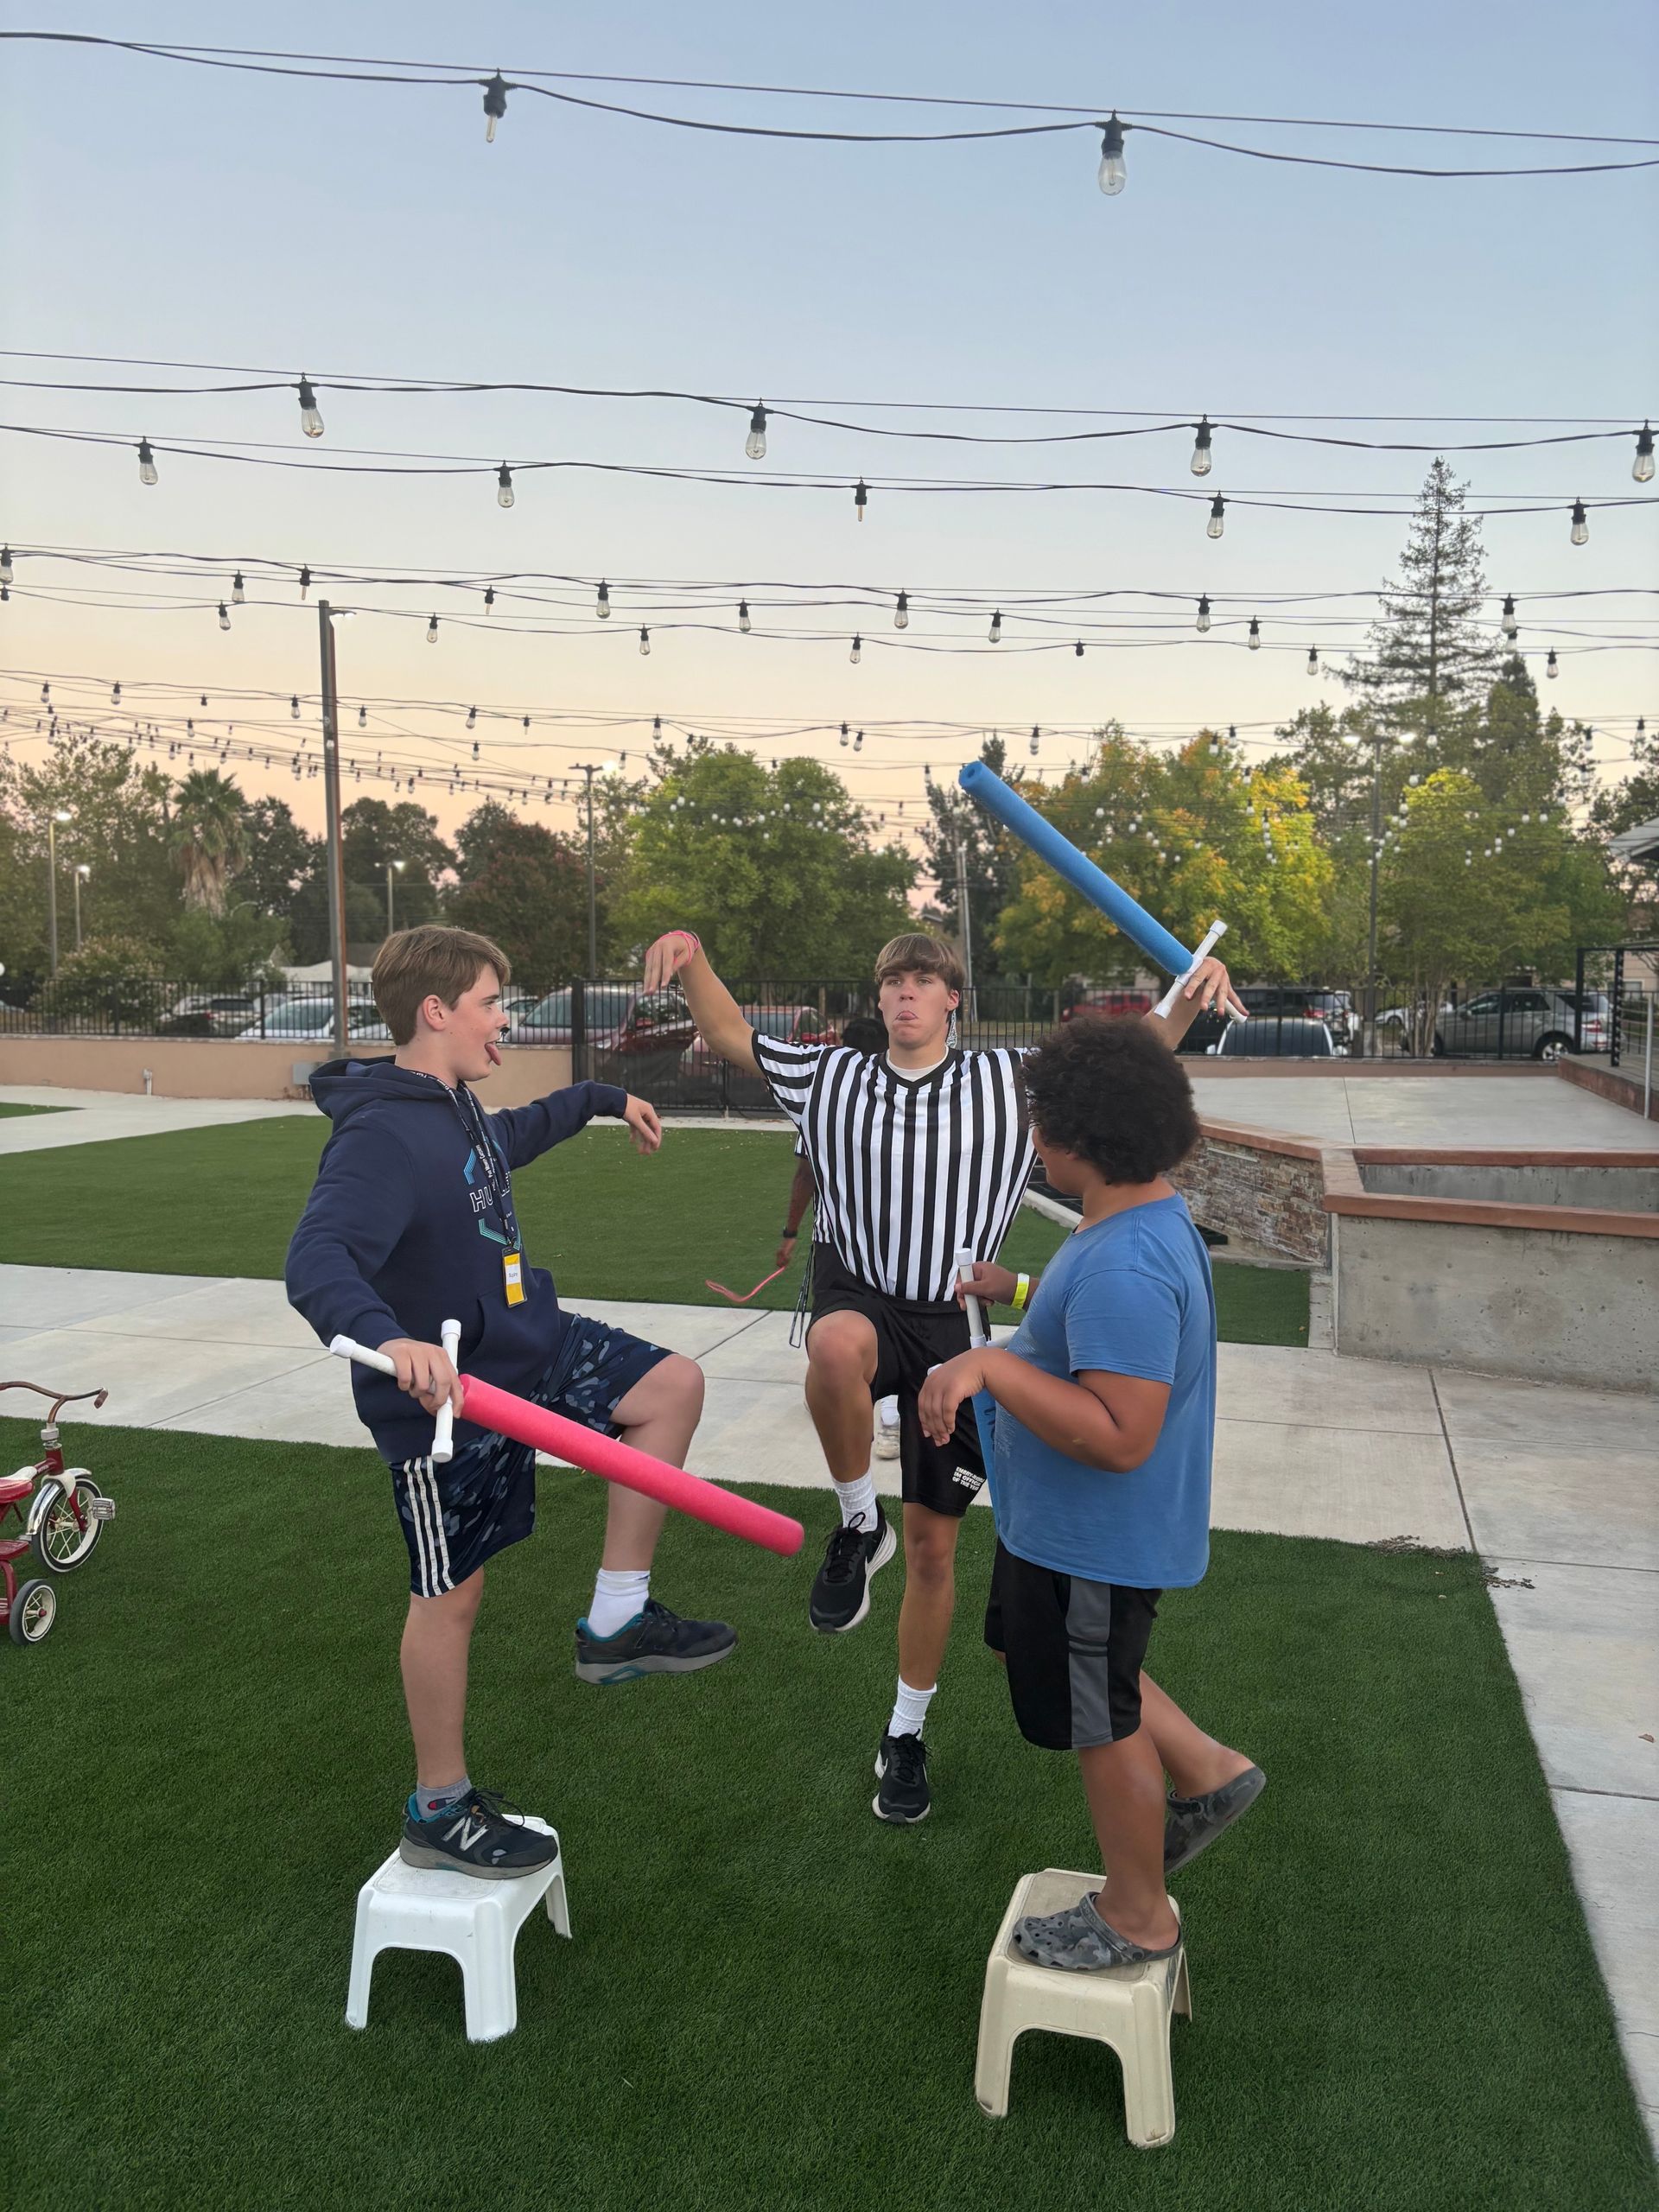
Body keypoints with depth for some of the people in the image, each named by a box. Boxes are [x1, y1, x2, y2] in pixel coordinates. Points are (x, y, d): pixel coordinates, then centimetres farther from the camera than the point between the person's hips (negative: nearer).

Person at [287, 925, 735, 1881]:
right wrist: (386, 1337, -60)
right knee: (452, 1595, 5)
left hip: (530, 1347, 9)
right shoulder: (382, 1137, -26)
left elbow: (511, 1138, 30)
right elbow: (317, 1261, -40)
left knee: (674, 1384, 2)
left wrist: (601, 1099, 41)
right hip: (444, 1391, -9)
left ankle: (617, 1620, 9)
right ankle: (440, 1811, 27)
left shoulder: (459, 1110, 5)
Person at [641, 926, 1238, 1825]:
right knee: (836, 1346, -42)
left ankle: (906, 1734, 29)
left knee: (934, 1545, 7)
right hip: (861, 1301, 0)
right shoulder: (832, 1077, 4)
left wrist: (1190, 995, -17)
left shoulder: (1011, 1082, 1)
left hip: (955, 1324, 1)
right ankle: (858, 1525, -15)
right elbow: (729, 1034, 6)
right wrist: (694, 960, -13)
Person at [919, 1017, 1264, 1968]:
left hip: (1094, 1541, -10)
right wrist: (1017, 1292, 21)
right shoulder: (1156, 1215, 1)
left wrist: (992, 1366, -37)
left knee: (1099, 1719, 12)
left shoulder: (1125, 1267, -33)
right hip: (1073, 1525, 10)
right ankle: (1207, 1772, 40)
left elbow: (1119, 1436, -36)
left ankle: (1137, 1917, 34)